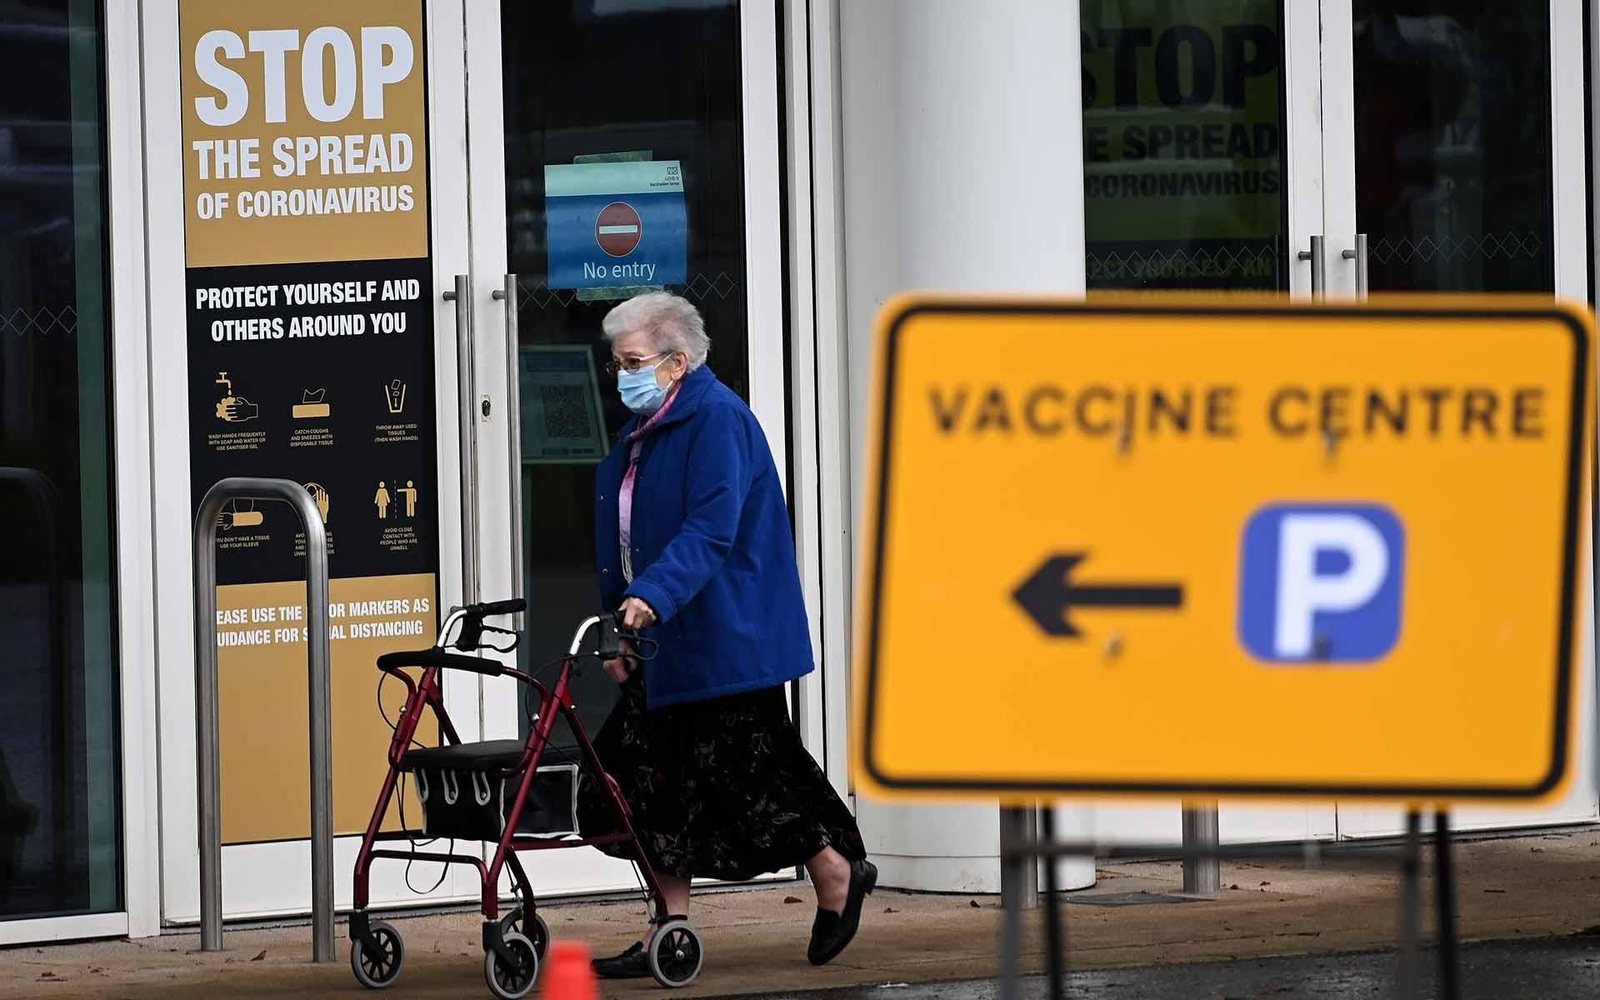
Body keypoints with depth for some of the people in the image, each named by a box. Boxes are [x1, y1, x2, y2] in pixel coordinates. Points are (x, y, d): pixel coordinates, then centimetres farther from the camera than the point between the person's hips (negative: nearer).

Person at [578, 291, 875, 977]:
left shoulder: (717, 419, -14)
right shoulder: (644, 431, 16)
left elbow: (710, 530, -25)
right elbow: (625, 539, 21)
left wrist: (651, 597, -36)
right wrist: (619, 627, 14)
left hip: (726, 642, -9)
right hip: (662, 642, 9)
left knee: (741, 770, -5)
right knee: (655, 782, 4)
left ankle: (838, 875, 15)